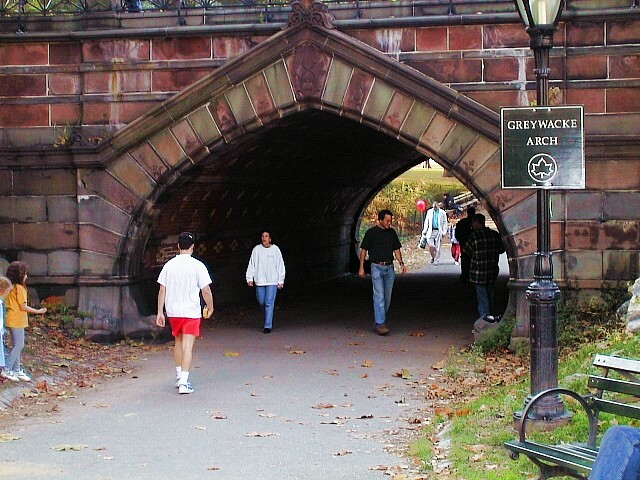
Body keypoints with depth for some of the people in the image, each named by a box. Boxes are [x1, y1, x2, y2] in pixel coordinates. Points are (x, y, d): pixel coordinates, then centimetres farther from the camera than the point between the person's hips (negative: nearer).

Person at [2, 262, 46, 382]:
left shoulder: (10, 287, 9)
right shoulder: (19, 288, -17)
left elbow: (8, 304, 13)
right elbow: (23, 307, -17)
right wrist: (38, 311, -8)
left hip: (12, 320, 9)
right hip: (17, 321, -9)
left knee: (16, 346, 14)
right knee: (19, 346, -4)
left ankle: (17, 370, 18)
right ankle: (7, 370, -3)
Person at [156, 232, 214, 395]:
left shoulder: (169, 265, 2)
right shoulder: (197, 265, -9)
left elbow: (162, 290, 2)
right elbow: (206, 291, -10)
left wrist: (160, 312, 7)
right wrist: (210, 307, 6)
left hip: (172, 311, 4)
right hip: (191, 311, -4)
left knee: (178, 342, 21)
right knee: (188, 345, -4)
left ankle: (179, 376, 30)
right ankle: (184, 382, -12)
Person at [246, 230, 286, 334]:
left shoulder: (275, 249, 2)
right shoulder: (256, 249, 4)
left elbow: (280, 266, 4)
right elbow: (251, 264, 6)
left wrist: (281, 280, 0)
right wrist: (249, 278, -2)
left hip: (272, 281, -2)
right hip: (259, 281, 2)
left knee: (269, 303, -9)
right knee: (261, 303, 10)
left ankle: (268, 326, -8)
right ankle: (269, 318, 35)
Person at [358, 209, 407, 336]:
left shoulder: (392, 232, 11)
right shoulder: (371, 232, -2)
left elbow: (396, 249, 16)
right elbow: (363, 250, 0)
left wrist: (401, 263, 2)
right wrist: (361, 267, -4)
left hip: (389, 268, 5)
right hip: (377, 267, -5)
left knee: (387, 297, 7)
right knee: (379, 296, -13)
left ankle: (377, 321, 20)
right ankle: (380, 324, -16)